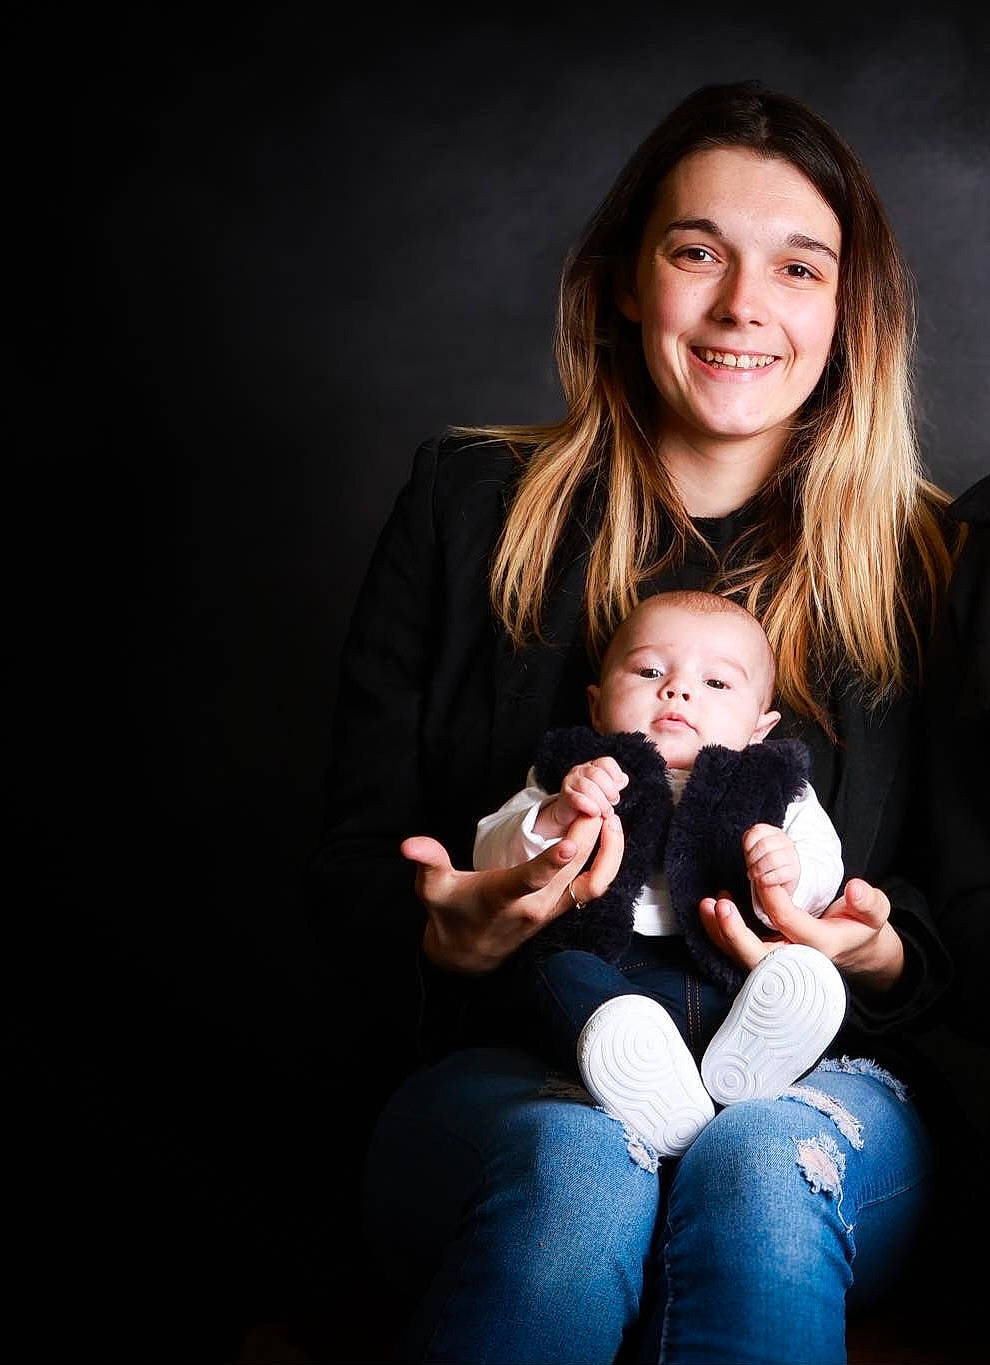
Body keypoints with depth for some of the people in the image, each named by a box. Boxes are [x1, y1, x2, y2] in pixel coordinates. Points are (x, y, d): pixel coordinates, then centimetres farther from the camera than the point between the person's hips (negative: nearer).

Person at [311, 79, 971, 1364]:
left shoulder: (924, 564, 6)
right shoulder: (468, 505, 5)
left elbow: (953, 928, 9)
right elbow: (353, 862, 4)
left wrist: (878, 953, -14)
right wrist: (451, 932, -18)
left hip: (815, 1077, 1)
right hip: (500, 1073, 0)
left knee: (757, 1170, -34)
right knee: (575, 1171, -35)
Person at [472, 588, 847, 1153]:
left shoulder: (771, 788, 22)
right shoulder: (571, 775, 20)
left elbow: (824, 867, 12)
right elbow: (491, 859, 11)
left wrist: (791, 873, -13)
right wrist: (554, 820, -10)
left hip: (730, 973, 1)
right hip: (605, 965, -1)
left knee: (812, 977, -26)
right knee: (561, 975, -31)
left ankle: (738, 1061, -52)